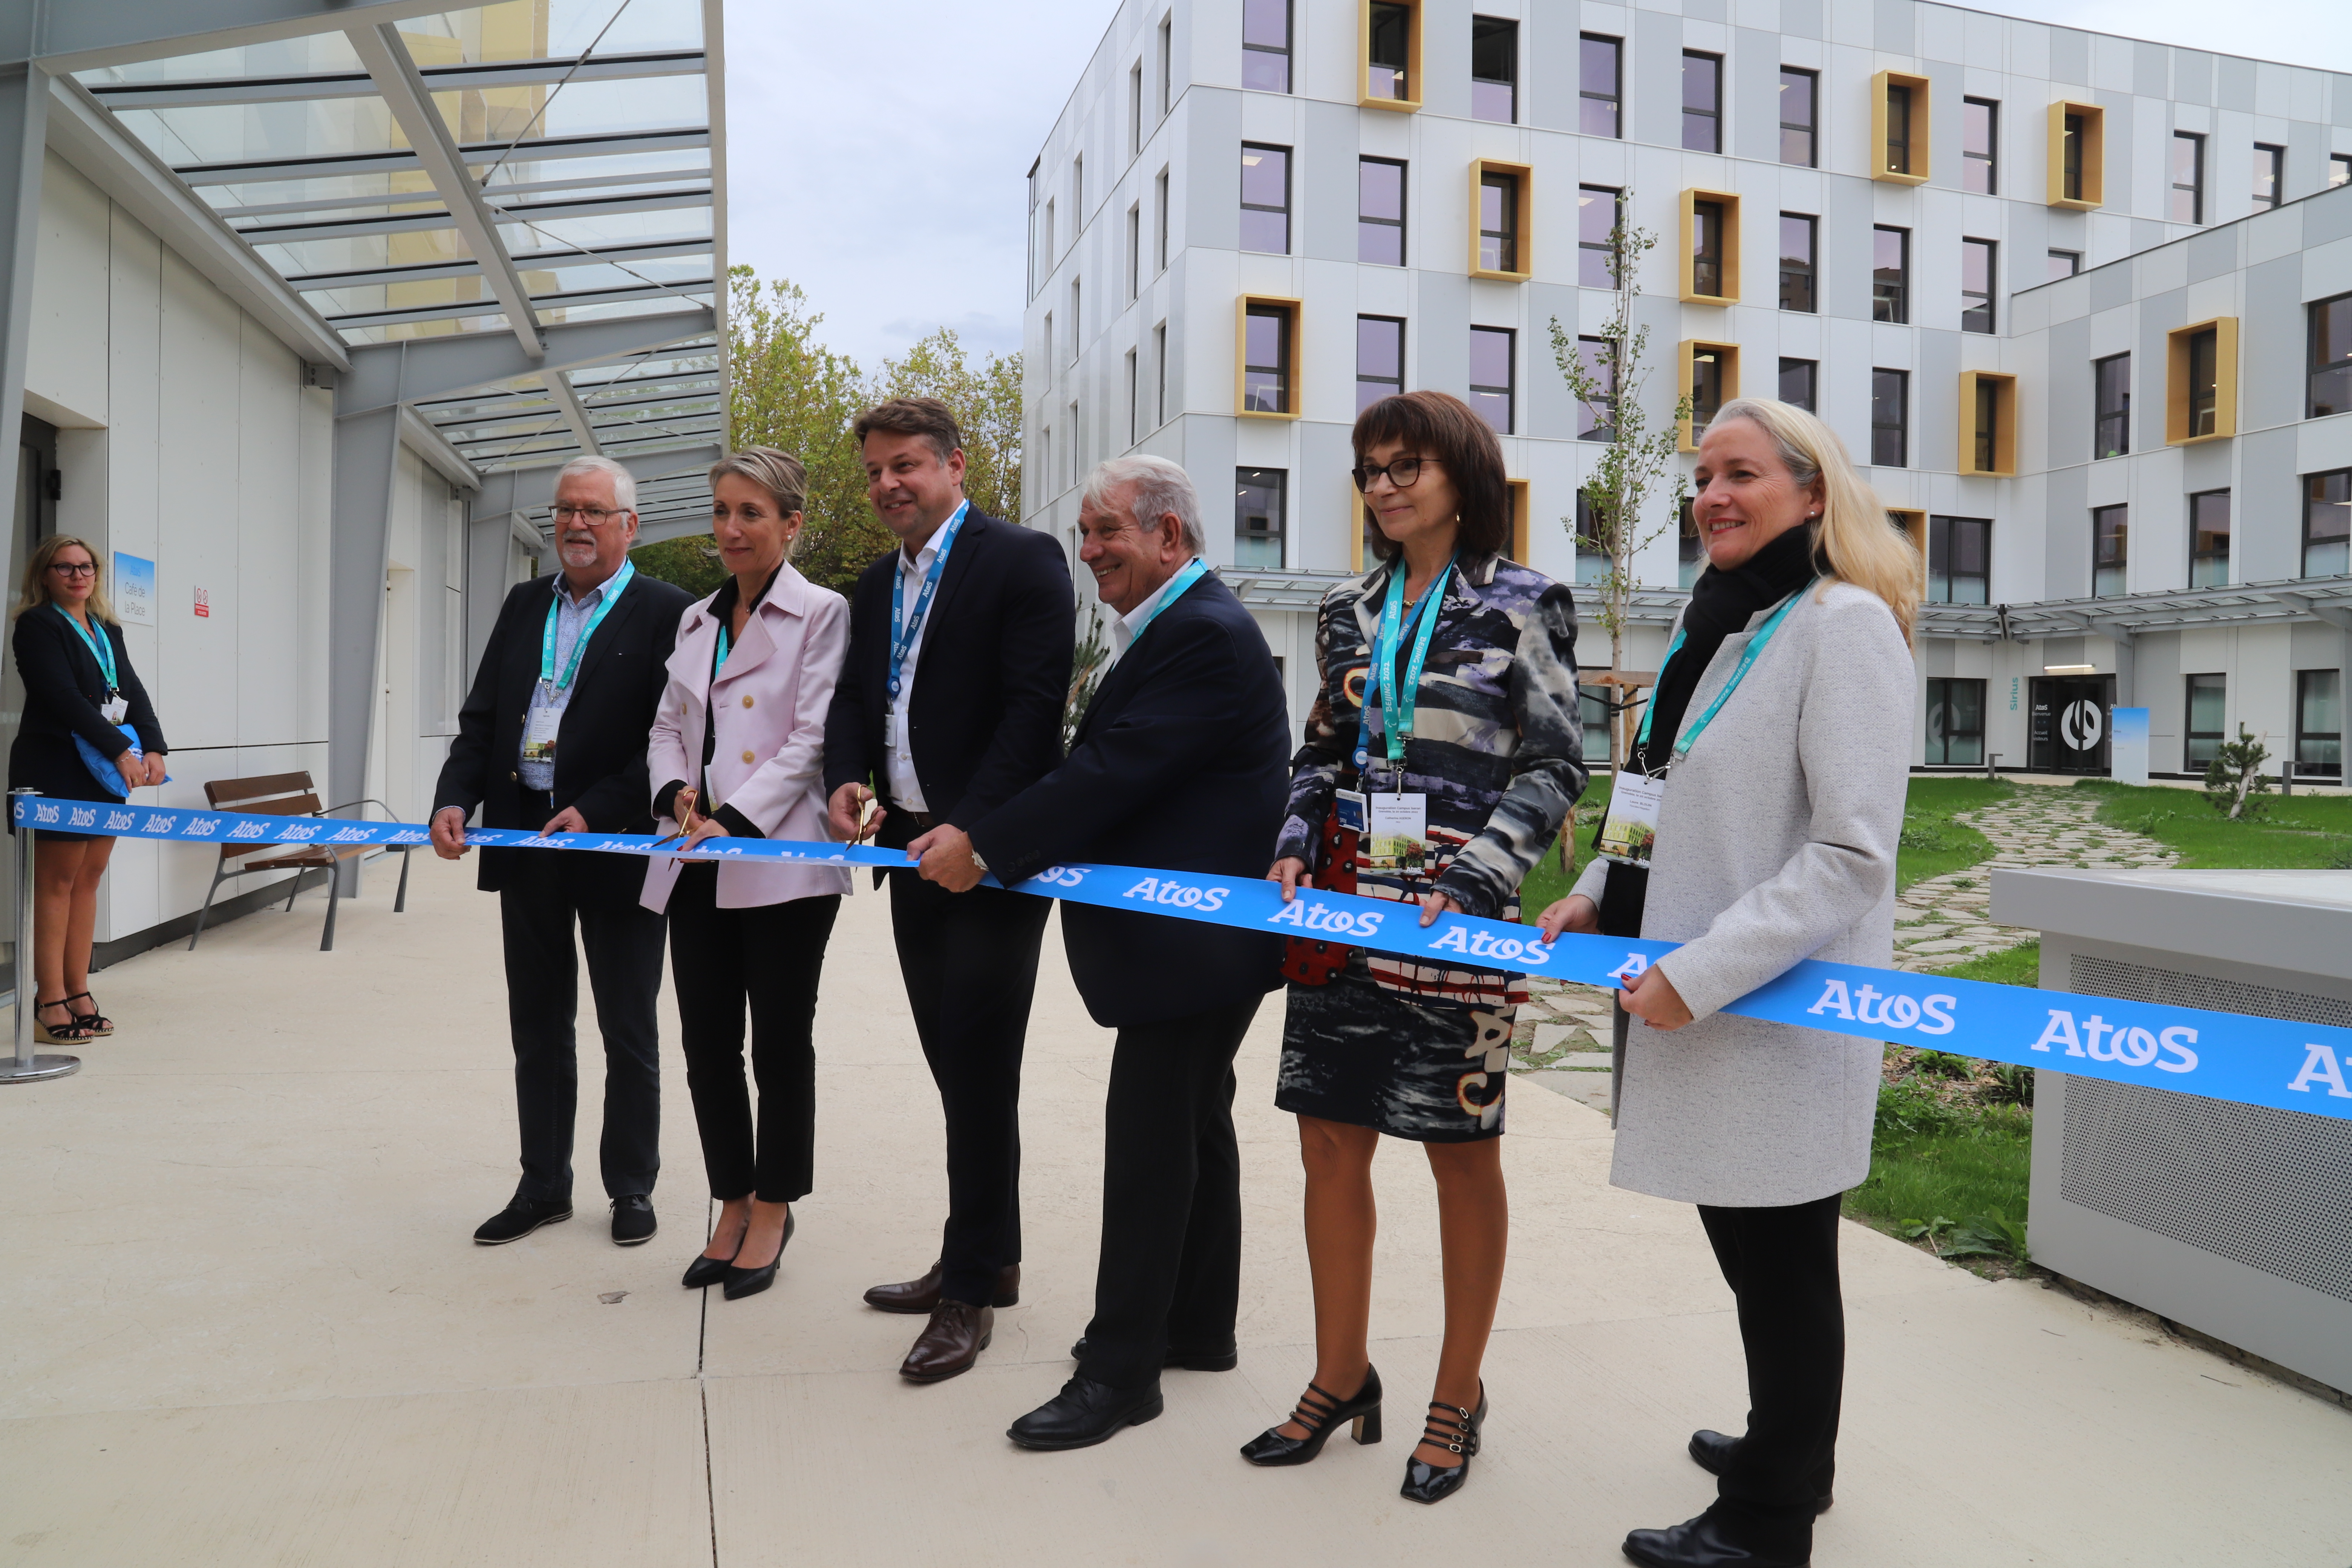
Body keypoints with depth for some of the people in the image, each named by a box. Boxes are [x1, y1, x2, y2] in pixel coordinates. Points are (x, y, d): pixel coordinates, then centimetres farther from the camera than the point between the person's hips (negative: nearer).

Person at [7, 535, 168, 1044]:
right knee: (57, 882, -4)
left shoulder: (108, 631, 17)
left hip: (106, 773, 7)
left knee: (88, 879, 9)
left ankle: (79, 993, 14)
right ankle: (51, 1002, 0)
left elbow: (133, 692, 10)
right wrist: (119, 750, -20)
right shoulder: (37, 625, -5)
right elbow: (64, 697, -15)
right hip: (57, 770, -7)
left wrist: (152, 748, -6)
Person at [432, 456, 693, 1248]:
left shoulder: (667, 614, -7)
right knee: (538, 1027, 14)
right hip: (525, 845, 6)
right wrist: (455, 797, -6)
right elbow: (482, 717, 10)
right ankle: (543, 1185, 28)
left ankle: (631, 1187, 23)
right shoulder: (524, 605, 12)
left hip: (615, 846, -5)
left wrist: (596, 812, -21)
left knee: (628, 1032, 8)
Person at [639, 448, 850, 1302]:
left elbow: (811, 740, -10)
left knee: (781, 1045, 4)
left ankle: (772, 1210, 20)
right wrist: (676, 791, -3)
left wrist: (734, 820, -18)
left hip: (781, 861, -6)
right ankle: (733, 1205, 26)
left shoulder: (821, 614, -3)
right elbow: (668, 726, 18)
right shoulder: (695, 621, 17)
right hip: (697, 868, 6)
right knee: (706, 1043, 10)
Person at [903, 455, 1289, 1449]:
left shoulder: (1205, 637, -18)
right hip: (1194, 931, 11)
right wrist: (982, 838, 5)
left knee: (1148, 1141, -5)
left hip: (1193, 941, -11)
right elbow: (1102, 772, 13)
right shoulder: (1176, 629, 15)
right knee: (1194, 1124, 18)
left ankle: (1120, 1369, 6)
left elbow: (1111, 774, -23)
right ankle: (1199, 1326, 32)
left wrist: (984, 845, -18)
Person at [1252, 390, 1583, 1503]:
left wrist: (1477, 879, -17)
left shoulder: (1519, 608, -3)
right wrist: (1295, 844, 1)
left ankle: (1458, 1399, 23)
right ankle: (1342, 1379, 27)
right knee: (1330, 1141, 9)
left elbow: (1556, 764, -6)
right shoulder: (1352, 611, 12)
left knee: (1461, 1152, 6)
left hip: (1456, 915, -5)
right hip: (1343, 903, 5)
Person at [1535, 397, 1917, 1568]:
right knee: (1744, 1235, 20)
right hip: (1695, 993, 8)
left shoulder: (1846, 623, -13)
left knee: (1780, 1256, 7)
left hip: (1782, 1008, -8)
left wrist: (1700, 973, -21)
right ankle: (1787, 1447, 41)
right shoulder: (1712, 622, 13)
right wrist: (1597, 896, 8)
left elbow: (1851, 851, -19)